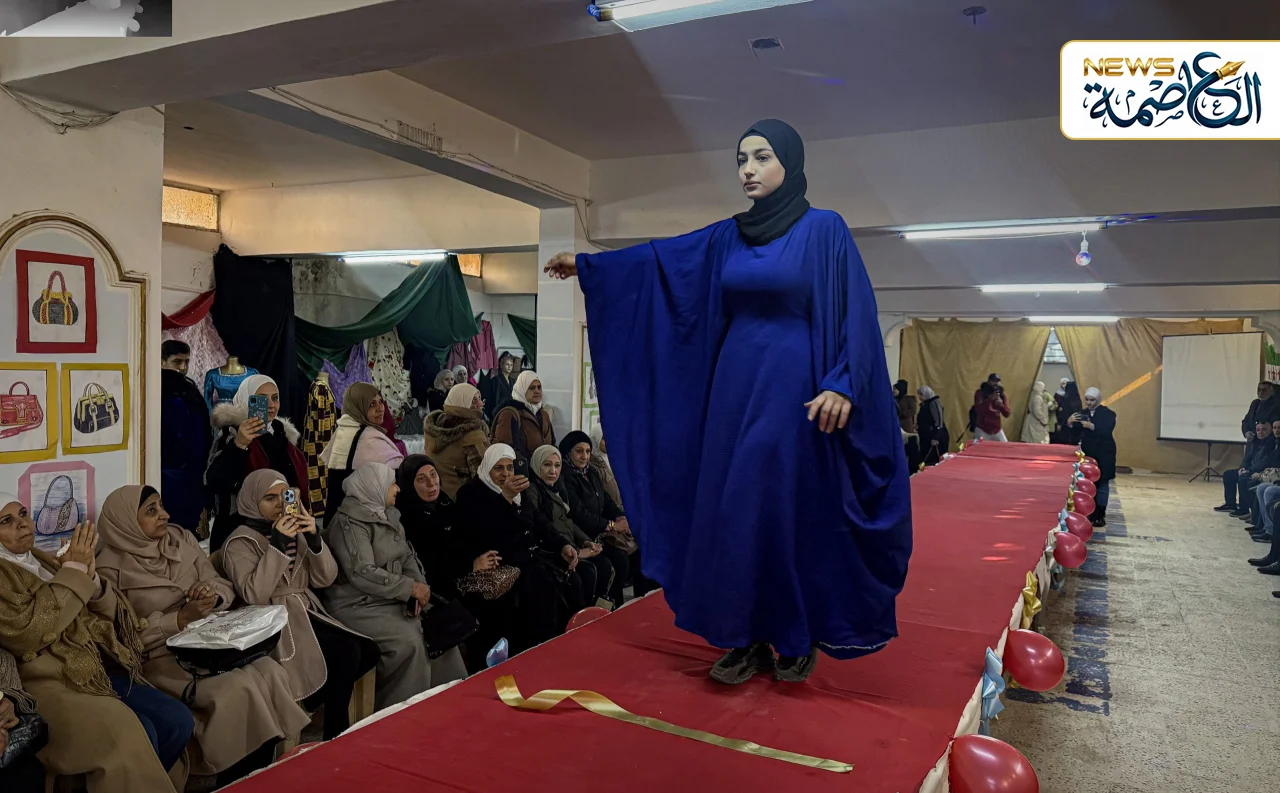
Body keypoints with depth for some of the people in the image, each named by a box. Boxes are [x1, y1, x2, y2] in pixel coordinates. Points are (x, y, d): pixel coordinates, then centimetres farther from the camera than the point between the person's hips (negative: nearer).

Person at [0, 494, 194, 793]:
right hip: (48, 681, -7)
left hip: (97, 668, 7)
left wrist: (91, 577, -5)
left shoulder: (44, 560, 18)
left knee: (178, 720, -10)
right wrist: (74, 570, -14)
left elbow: (108, 613, 15)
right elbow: (26, 632, -19)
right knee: (134, 734, -29)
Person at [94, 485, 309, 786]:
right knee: (236, 689, -30)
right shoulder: (111, 568, -7)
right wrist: (181, 618, -20)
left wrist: (213, 595, -13)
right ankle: (240, 782, -10)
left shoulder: (180, 538, 8)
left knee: (270, 672, -22)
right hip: (159, 657, -5)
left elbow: (223, 584, 10)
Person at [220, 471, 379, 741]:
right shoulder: (241, 541, -6)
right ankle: (335, 736, -9)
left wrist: (314, 539, -11)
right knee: (347, 653, -25)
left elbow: (325, 579, 4)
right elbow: (254, 596, -20)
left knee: (368, 651, -13)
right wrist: (278, 545, -23)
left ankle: (316, 701, 7)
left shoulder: (296, 531, 11)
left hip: (307, 613, 7)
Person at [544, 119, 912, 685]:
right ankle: (749, 638, 17)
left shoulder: (824, 228, -3)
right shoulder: (728, 237, 12)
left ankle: (799, 638, 18)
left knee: (792, 508, 1)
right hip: (735, 388, 5)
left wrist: (842, 385, -19)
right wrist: (587, 265, 9)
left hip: (792, 388, -5)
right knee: (733, 508, 5)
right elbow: (660, 258, 13)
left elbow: (855, 313, -8)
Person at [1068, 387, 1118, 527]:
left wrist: (1092, 426, -31)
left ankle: (1100, 515, 4)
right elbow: (1077, 433, 4)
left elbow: (1107, 432, -19)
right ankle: (1090, 513, 12)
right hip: (1087, 453, 4)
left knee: (1102, 484, 0)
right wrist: (1070, 424, -15)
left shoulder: (1108, 413, -5)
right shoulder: (1083, 413, 8)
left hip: (1104, 454, -4)